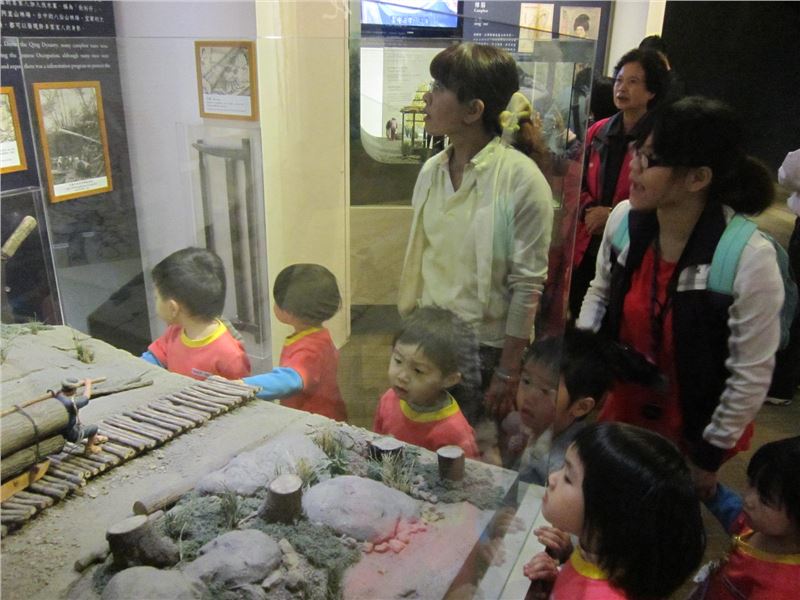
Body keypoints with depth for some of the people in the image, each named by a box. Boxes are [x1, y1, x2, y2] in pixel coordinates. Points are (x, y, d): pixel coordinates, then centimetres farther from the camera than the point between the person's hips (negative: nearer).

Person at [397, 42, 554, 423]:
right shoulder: (431, 170, 2)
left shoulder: (521, 179, -16)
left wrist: (508, 373, -12)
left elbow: (528, 285, -15)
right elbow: (417, 260, 8)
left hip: (487, 349, -5)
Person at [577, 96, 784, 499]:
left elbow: (751, 375, -17)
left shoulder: (749, 258, -26)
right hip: (622, 411, 4)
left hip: (693, 433, -4)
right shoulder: (624, 218, -14)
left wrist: (709, 456, -8)